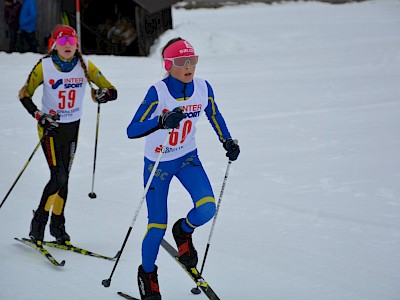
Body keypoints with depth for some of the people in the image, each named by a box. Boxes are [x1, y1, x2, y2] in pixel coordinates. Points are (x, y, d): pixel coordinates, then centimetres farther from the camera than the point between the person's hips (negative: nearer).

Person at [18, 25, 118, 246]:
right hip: (50, 127, -3)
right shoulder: (44, 66, -12)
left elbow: (112, 92, -4)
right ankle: (38, 225, 0)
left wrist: (104, 94, -27)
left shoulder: (85, 66, -5)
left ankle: (58, 227, 20)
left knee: (64, 178, 8)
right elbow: (24, 95, -6)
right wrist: (39, 115, -20)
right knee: (59, 177, -13)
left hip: (72, 127, 4)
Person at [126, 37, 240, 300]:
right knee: (158, 224, 0)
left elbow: (214, 115, 11)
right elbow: (132, 131, -30)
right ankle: (147, 274, 26)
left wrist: (228, 141, 0)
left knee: (207, 208, -19)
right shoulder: (158, 92, -24)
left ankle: (184, 232, 16)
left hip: (188, 158, 3)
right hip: (157, 163, -3)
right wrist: (162, 121, -44)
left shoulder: (203, 88, -11)